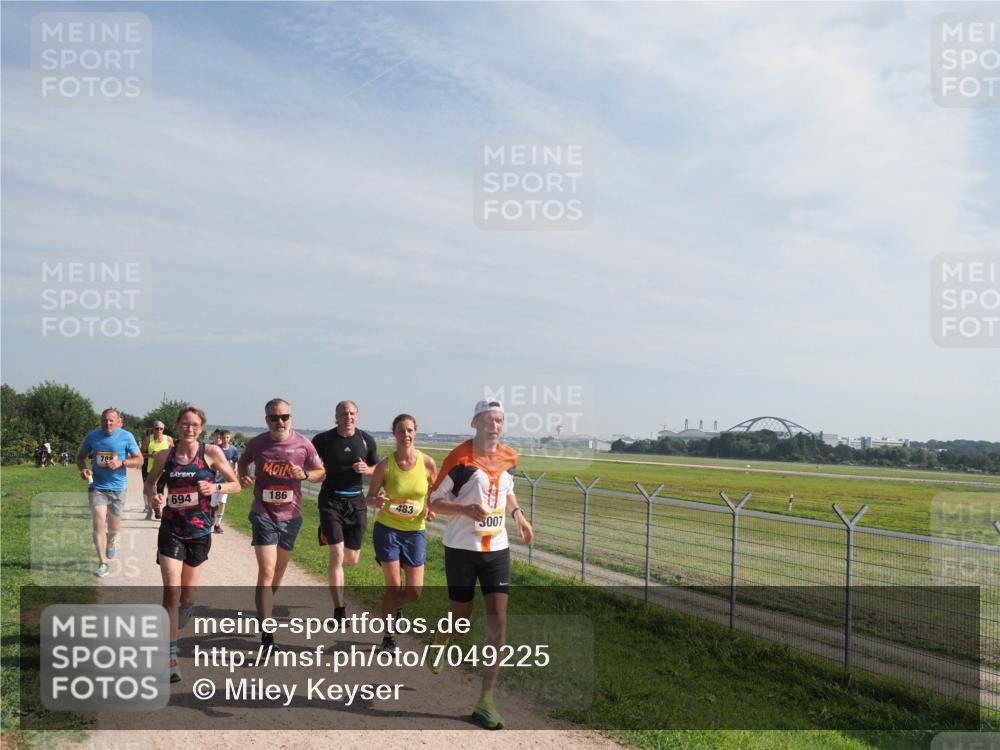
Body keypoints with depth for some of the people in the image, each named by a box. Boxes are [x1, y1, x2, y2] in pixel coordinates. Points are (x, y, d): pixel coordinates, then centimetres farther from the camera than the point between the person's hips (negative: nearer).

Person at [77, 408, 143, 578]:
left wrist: (121, 462, -21)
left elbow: (139, 460, -4)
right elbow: (81, 456, 13)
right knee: (98, 522, -12)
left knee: (114, 524, 15)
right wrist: (83, 469, -8)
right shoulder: (92, 436, 0)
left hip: (117, 487, 0)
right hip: (97, 486, 0)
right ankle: (102, 563, -5)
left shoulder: (126, 436, -5)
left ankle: (111, 542, 50)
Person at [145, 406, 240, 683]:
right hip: (171, 530, 0)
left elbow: (236, 485, 0)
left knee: (188, 593, 15)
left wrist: (215, 487, -19)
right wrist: (153, 495, -7)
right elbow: (149, 483, 15)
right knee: (171, 590, -13)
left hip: (200, 532, 0)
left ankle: (172, 634, 45)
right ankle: (171, 659, -12)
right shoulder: (165, 456, -1)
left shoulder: (211, 453, -6)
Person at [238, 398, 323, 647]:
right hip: (263, 515, -2)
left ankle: (264, 612, 44)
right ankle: (267, 635, -13)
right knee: (266, 572, -13)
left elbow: (320, 472, 5)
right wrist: (244, 476, -6)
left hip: (291, 515, 2)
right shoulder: (257, 443, -5)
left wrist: (305, 474, -16)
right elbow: (243, 462, 16)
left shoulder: (303, 444, -6)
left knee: (278, 572, 18)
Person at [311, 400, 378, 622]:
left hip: (356, 500, 3)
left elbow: (378, 470, 11)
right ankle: (339, 610, -3)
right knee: (337, 556, -11)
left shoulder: (366, 440, 2)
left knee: (352, 558, 8)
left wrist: (367, 469, -11)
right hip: (331, 500, -3)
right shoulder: (323, 439, -5)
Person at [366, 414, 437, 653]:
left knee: (414, 592, 3)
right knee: (394, 586, -6)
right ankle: (388, 637, 16)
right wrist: (376, 501, -28)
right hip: (387, 529, -2)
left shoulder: (428, 463, -9)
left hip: (415, 531, 2)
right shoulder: (385, 465, -13)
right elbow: (370, 497, -5)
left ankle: (395, 604, 40)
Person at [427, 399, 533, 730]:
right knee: (461, 617, 7)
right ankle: (440, 646, 46)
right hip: (462, 548, -4)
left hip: (497, 549, 4)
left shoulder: (509, 457, 4)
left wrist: (517, 513, 5)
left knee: (498, 622, -5)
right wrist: (466, 509, -25)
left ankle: (486, 700, 2)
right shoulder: (460, 458, -13)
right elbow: (434, 500, -9)